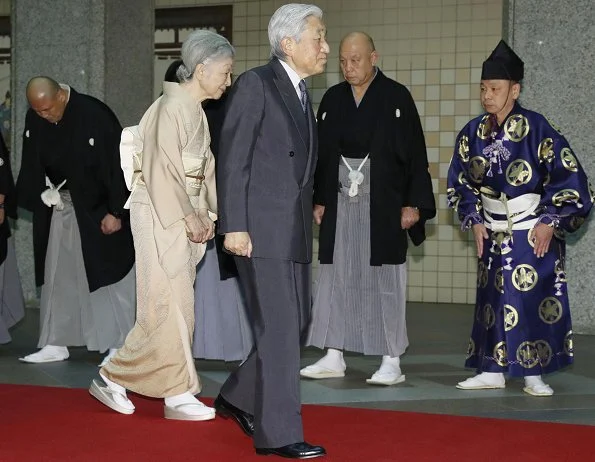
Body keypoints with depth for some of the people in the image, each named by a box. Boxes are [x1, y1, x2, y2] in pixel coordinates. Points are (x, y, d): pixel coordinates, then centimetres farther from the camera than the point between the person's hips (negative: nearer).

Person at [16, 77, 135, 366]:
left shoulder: (94, 115, -20)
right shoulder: (35, 119, -3)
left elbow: (116, 164, -18)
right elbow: (32, 166, 9)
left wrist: (115, 211, -19)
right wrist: (41, 197, -2)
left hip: (99, 209, -6)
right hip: (60, 207, 6)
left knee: (109, 275, 0)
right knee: (57, 276, 9)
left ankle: (118, 346, 7)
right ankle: (56, 344, 17)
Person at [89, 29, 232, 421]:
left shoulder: (196, 110, 14)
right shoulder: (173, 107, -14)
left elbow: (204, 168, 15)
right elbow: (162, 169, -19)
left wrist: (205, 215, 5)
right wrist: (188, 217, -17)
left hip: (184, 213, 9)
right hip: (161, 213, -9)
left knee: (170, 307, 9)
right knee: (171, 303, -4)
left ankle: (115, 379, 16)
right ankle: (178, 394, 6)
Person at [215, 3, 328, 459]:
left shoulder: (302, 94, 17)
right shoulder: (255, 84, -8)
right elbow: (232, 159, -12)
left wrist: (311, 211, 14)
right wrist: (234, 226, -17)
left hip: (295, 230, 8)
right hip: (260, 228, -8)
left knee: (296, 321, 12)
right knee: (278, 327, -8)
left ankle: (239, 398, 29)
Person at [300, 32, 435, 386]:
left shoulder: (396, 97, -4)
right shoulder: (333, 99, 8)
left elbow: (415, 154, -5)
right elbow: (322, 153, 13)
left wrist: (413, 204, -9)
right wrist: (319, 200, 8)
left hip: (383, 204, -4)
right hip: (340, 203, 4)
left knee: (385, 280, 0)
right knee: (336, 277, 6)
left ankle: (392, 362, 7)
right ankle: (334, 357, 15)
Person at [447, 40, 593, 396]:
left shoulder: (537, 130, -15)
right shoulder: (473, 133, 0)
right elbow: (460, 181, 11)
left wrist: (550, 223, -14)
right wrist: (474, 220, 2)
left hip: (535, 233, -5)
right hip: (493, 233, 5)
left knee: (534, 301, -3)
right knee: (493, 300, 8)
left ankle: (534, 374, 7)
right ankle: (493, 371, 17)